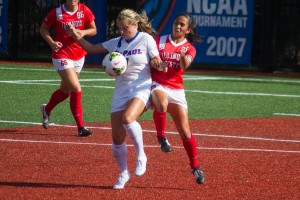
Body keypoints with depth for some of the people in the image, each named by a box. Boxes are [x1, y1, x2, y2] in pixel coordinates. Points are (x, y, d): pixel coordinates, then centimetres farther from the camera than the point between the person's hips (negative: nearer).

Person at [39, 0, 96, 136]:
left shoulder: (85, 11, -4)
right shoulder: (57, 13, -11)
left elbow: (93, 30, 3)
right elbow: (43, 29, 1)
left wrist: (84, 32, -19)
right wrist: (51, 42, -17)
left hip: (79, 56, 5)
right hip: (62, 56, -5)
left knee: (65, 90, 18)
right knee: (76, 89, -17)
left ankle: (47, 110, 48)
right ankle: (81, 127, -11)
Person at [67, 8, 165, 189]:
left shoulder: (146, 39, -3)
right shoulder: (116, 43, 10)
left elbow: (157, 63, -2)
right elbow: (91, 48, 14)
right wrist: (77, 37, 0)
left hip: (141, 88, -5)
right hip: (121, 91, 5)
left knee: (128, 119, -35)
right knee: (117, 137, 0)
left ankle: (141, 156, -14)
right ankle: (124, 173, 20)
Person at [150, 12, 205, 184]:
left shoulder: (189, 48, 5)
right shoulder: (160, 41, 5)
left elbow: (185, 66, -15)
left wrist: (183, 57, -37)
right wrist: (153, 63, -18)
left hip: (176, 90, 1)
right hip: (157, 85, -1)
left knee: (185, 132, -1)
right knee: (162, 104, -39)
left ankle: (196, 167, 15)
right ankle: (161, 136, -18)